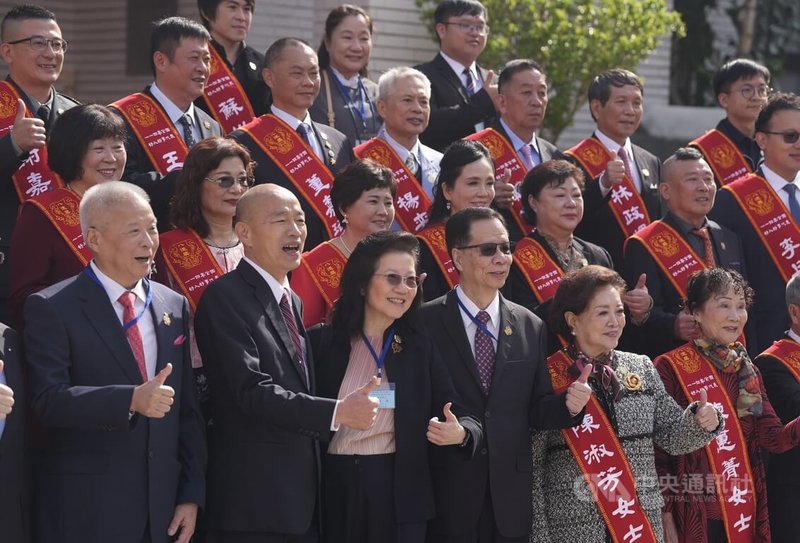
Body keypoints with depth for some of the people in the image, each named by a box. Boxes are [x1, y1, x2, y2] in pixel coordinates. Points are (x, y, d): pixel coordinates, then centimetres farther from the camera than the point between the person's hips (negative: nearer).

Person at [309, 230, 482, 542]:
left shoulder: (421, 345, 5)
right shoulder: (322, 342, 1)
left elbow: (458, 417, -2)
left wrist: (460, 434, -23)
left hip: (401, 492, 1)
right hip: (334, 489, -1)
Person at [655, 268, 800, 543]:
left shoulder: (748, 371, 10)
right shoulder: (671, 368, -10)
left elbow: (774, 438, 1)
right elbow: (658, 451, -9)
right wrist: (665, 517, -11)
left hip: (746, 515, 6)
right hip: (695, 517, -6)